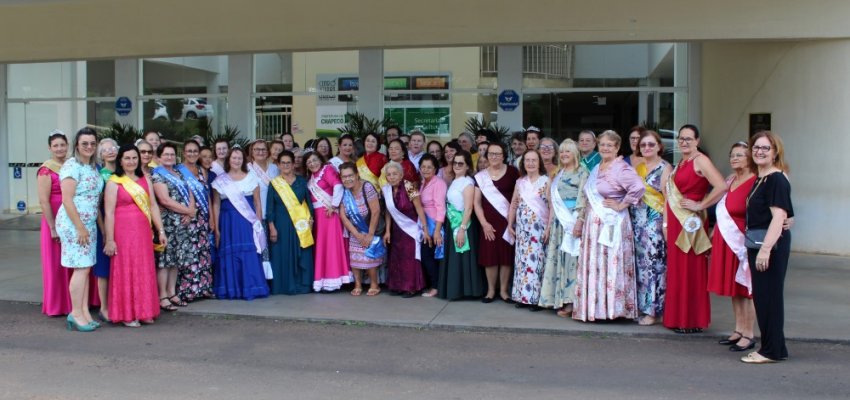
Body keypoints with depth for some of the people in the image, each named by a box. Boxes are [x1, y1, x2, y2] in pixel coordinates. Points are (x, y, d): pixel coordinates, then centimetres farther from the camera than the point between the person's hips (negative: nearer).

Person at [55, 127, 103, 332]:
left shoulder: (92, 167, 15)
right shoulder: (72, 166, -10)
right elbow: (67, 200, -16)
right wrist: (80, 227, -18)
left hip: (89, 223, 8)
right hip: (73, 224, -8)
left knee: (86, 268, 8)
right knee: (81, 268, -7)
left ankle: (84, 312, 12)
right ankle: (76, 313, 1)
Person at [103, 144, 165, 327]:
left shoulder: (145, 180, 12)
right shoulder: (114, 182, -3)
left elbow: (153, 206, 12)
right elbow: (109, 212, -8)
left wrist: (160, 230, 7)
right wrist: (110, 239, -12)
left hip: (143, 232, 5)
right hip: (123, 232, -5)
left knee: (145, 271, 9)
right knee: (126, 271, 1)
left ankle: (143, 312, 20)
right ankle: (127, 314, 10)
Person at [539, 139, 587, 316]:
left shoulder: (581, 172, -2)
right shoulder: (558, 174, 19)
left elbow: (583, 199, -11)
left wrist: (580, 221, -20)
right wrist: (550, 223, 14)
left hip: (574, 220, -6)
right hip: (559, 221, 7)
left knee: (571, 258, -6)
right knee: (557, 258, 4)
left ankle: (570, 301, -3)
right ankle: (561, 299, 9)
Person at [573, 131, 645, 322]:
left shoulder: (621, 168, -12)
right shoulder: (596, 168, 15)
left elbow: (638, 187, -27)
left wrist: (621, 206, -18)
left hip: (611, 224, -9)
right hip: (594, 223, 9)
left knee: (610, 266, -5)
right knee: (592, 266, 10)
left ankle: (612, 307, 2)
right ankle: (594, 308, 17)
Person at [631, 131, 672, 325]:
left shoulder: (665, 168, -2)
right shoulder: (635, 163, 13)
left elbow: (668, 198, -8)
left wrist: (666, 223, -14)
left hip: (655, 221, -5)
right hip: (636, 220, 5)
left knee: (653, 262, -5)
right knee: (638, 263, 7)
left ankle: (651, 310, 1)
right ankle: (639, 306, 16)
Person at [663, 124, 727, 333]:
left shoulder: (700, 161, -11)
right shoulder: (681, 162, 16)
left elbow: (721, 186, -24)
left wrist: (700, 205, -15)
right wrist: (667, 222, 13)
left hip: (690, 223, -8)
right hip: (675, 222, 8)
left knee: (690, 271, -2)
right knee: (677, 269, 11)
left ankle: (693, 321, 6)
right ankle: (678, 317, 18)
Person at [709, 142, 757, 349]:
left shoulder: (755, 182, -13)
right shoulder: (729, 180, 15)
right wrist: (714, 234, 20)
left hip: (742, 241, -8)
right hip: (726, 240, 9)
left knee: (745, 289, -2)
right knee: (733, 288, 13)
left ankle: (748, 335, 6)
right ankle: (738, 330, 23)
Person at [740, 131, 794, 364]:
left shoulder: (776, 179, -14)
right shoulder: (758, 179, 14)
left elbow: (778, 216, -21)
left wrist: (766, 248, -26)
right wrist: (756, 247, 15)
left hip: (771, 243, -10)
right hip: (756, 243, 10)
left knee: (769, 296, -3)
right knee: (760, 296, 13)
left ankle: (772, 351, 6)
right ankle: (775, 347, 23)